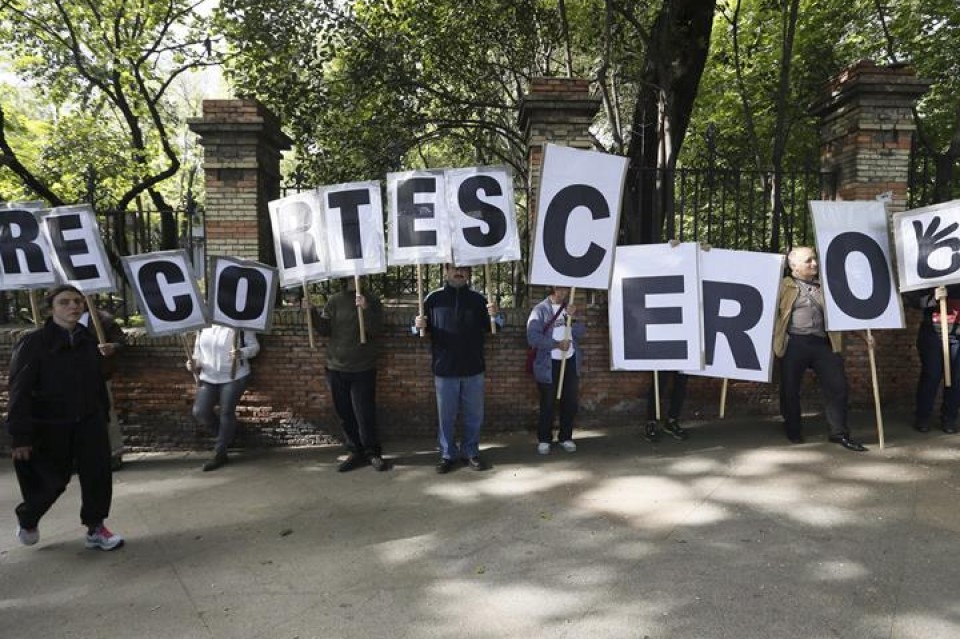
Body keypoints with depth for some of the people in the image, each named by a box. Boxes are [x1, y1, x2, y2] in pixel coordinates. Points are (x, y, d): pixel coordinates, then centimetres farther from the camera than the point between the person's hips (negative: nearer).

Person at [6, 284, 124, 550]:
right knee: (50, 482, 9)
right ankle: (27, 519, 40)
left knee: (97, 475, 0)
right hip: (49, 426, -4)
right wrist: (21, 435, -17)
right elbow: (20, 391, -14)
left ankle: (95, 528, 16)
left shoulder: (88, 340, 3)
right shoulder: (33, 343, -12)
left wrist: (103, 416, 11)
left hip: (89, 422, 4)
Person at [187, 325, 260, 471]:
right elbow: (198, 349, 15)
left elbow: (254, 346, -5)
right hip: (208, 378, 5)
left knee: (227, 413, -1)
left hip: (234, 377, -5)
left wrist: (241, 353, -25)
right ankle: (226, 433, 26)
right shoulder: (203, 327, 5)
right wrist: (195, 363, -5)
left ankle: (220, 454, 11)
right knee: (200, 412, -3)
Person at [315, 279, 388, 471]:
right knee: (345, 414, 9)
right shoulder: (334, 301, 6)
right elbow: (324, 329, 3)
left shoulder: (371, 301, 0)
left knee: (365, 413, -2)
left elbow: (375, 330, -12)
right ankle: (355, 452, 21)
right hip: (336, 368, 3)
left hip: (363, 369, -3)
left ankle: (373, 452, 12)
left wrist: (365, 309, -26)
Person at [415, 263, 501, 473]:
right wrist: (419, 325, -16)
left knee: (474, 415, 12)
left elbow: (488, 329, 6)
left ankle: (471, 451, 28)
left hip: (473, 369, 2)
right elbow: (424, 329, 7)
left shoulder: (477, 299, 3)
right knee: (446, 416, 8)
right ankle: (447, 454, 23)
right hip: (444, 369, -1)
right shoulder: (433, 298, 0)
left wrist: (493, 316, -15)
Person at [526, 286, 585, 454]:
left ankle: (566, 437, 23)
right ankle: (544, 439, 16)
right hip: (549, 364, -5)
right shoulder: (540, 310, -7)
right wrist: (556, 344, -20)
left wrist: (573, 318, -15)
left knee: (571, 402, 8)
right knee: (547, 404, 2)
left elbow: (581, 333, 2)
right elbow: (533, 337, -17)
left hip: (570, 361, 5)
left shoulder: (570, 308, 11)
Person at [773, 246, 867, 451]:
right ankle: (793, 431, 21)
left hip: (822, 343, 3)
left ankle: (839, 433, 11)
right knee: (790, 389, 4)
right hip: (794, 343, -3)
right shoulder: (784, 286, 6)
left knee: (837, 385, -1)